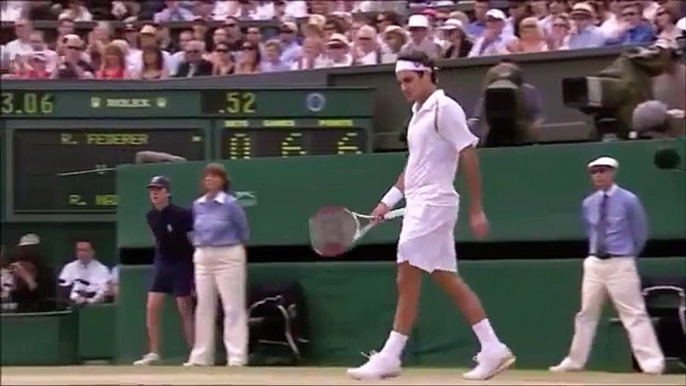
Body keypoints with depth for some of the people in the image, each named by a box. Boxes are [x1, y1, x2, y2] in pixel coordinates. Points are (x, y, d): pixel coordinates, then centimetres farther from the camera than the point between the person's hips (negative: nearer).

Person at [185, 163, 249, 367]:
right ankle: (200, 356, 16)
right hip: (202, 258, 6)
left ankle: (237, 356, -5)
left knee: (233, 307, -5)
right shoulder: (197, 205, 6)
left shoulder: (230, 204, -10)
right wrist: (200, 248, 12)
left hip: (228, 257, -6)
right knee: (203, 307, 10)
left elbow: (243, 231, 1)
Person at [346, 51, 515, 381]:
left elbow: (469, 156, -14)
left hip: (432, 205, -9)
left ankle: (389, 358, -3)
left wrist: (476, 209, -16)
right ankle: (493, 349, 10)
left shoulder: (444, 108, -11)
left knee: (407, 281, -7)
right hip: (419, 206, 9)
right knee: (448, 281, 8)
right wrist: (388, 201, 16)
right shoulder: (419, 113, 16)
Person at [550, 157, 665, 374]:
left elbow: (640, 233, 2)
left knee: (634, 314, -9)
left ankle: (652, 363, -12)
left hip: (620, 264, -5)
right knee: (586, 314, 11)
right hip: (594, 264, 5)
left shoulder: (628, 200, -7)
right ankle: (575, 362, 18)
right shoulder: (588, 203, 8)